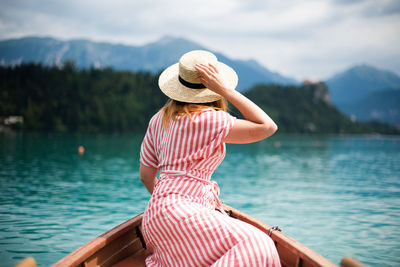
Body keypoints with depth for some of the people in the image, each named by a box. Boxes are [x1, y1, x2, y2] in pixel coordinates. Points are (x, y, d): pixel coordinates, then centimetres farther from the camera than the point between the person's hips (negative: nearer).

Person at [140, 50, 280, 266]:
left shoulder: (159, 119, 15)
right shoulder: (209, 120, -9)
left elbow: (146, 175, 17)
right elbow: (267, 127, -7)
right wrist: (226, 90, -8)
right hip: (179, 211, -9)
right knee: (255, 247, -14)